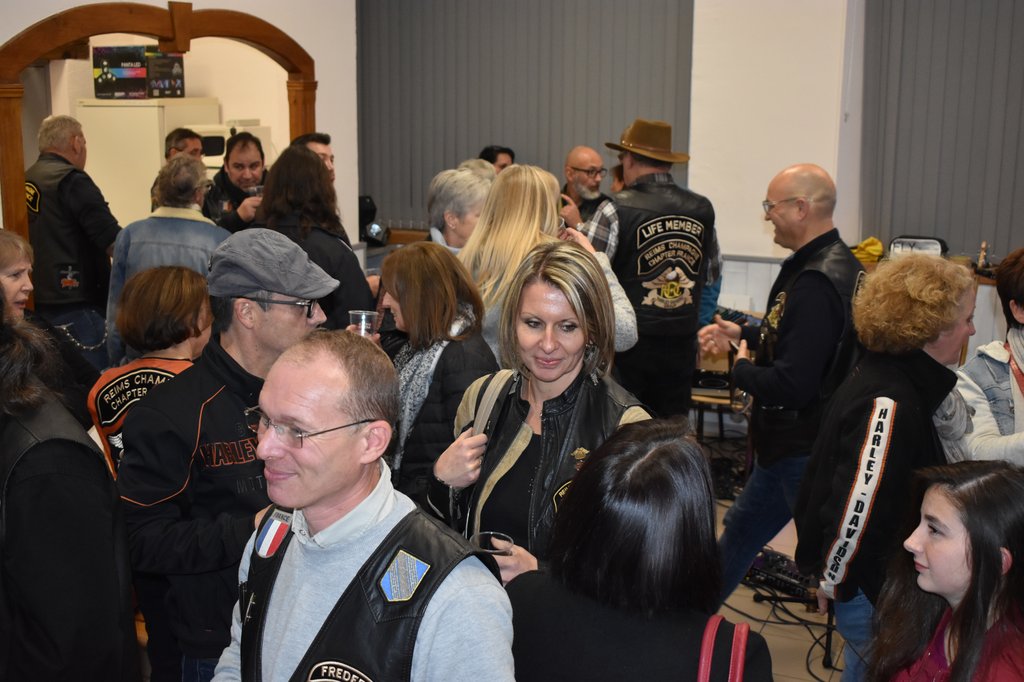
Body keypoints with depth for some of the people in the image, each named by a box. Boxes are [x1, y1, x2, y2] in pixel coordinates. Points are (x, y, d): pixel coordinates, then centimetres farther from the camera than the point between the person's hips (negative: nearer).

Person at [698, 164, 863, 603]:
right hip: (791, 440, 11)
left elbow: (793, 384, -31)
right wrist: (742, 334, 11)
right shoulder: (838, 263, 5)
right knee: (740, 528, 24)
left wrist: (741, 370, -12)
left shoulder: (816, 282, -27)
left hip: (803, 448, -11)